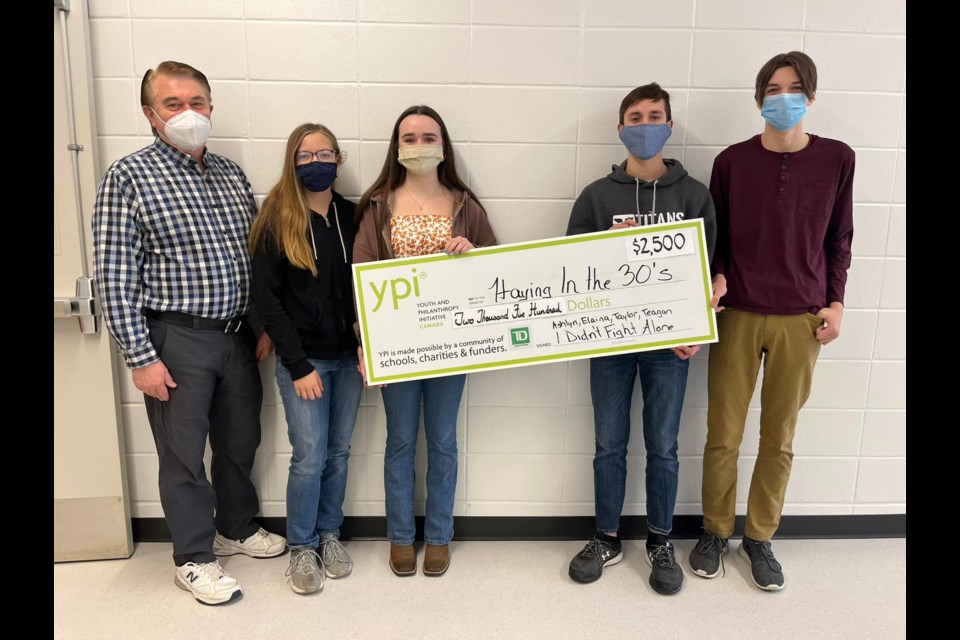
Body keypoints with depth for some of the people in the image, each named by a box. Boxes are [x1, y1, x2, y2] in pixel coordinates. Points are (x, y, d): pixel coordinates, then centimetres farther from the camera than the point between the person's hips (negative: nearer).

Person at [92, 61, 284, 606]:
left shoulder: (232, 174, 8)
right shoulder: (130, 176, -8)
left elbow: (257, 257, 12)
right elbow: (115, 277, -12)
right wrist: (141, 357, -14)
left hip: (239, 336, 5)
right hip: (177, 340, -5)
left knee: (240, 440, 18)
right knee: (184, 454, 7)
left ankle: (238, 528, 40)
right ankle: (194, 558, 26)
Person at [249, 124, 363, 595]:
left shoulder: (353, 216, 4)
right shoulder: (277, 220, -5)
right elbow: (265, 297, -8)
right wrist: (298, 365, -12)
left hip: (348, 357, 3)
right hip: (302, 359, -3)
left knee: (339, 452, 12)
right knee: (309, 457, 0)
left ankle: (329, 535, 31)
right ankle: (301, 548, 20)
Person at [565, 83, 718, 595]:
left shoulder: (694, 195, 4)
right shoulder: (597, 195, 4)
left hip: (669, 341, 0)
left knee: (663, 447, 9)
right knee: (609, 444, 10)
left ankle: (660, 541, 29)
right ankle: (607, 538, 28)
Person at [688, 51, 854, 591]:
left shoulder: (837, 159, 3)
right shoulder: (732, 161, 0)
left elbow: (840, 239, 9)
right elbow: (713, 238, 6)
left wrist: (835, 303, 2)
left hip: (802, 321, 1)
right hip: (738, 317, 0)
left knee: (780, 438, 9)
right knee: (724, 435, 6)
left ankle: (760, 537, 27)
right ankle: (716, 532, 26)